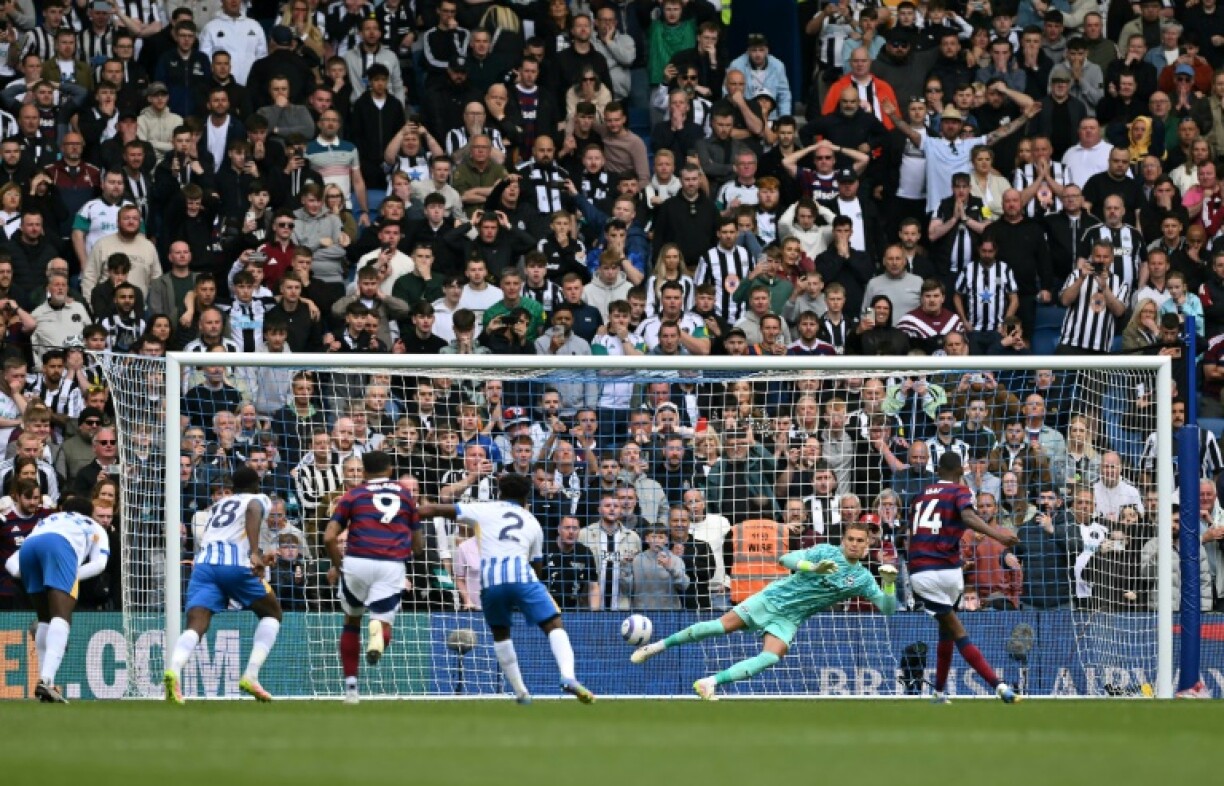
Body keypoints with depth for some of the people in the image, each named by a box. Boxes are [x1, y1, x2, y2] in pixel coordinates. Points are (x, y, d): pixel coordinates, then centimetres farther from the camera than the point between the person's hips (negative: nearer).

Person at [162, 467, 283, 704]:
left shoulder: (219, 504, 35)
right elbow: (253, 510, -7)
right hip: (236, 563, -4)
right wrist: (255, 553, -19)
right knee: (272, 612, 19)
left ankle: (174, 670, -45)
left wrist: (257, 558, 56)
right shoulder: (260, 499, 18)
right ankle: (250, 675, 3)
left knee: (196, 625, -13)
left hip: (204, 562, 4)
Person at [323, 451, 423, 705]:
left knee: (352, 622, 21)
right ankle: (378, 634, -37)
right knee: (383, 623, 3)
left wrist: (336, 565, 22)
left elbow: (329, 538, 5)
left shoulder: (353, 495, 12)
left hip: (357, 562, 0)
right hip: (392, 567, 0)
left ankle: (350, 686, 19)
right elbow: (418, 546, 19)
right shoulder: (405, 495, 18)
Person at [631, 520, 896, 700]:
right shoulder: (826, 552, -8)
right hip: (772, 598, -2)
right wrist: (813, 567, -34)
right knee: (722, 626, -11)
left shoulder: (862, 579, -2)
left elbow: (888, 608, -4)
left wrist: (889, 583, -24)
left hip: (789, 619, 2)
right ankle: (658, 646, 4)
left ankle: (710, 683, -21)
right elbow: (785, 559, -16)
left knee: (771, 658, -23)